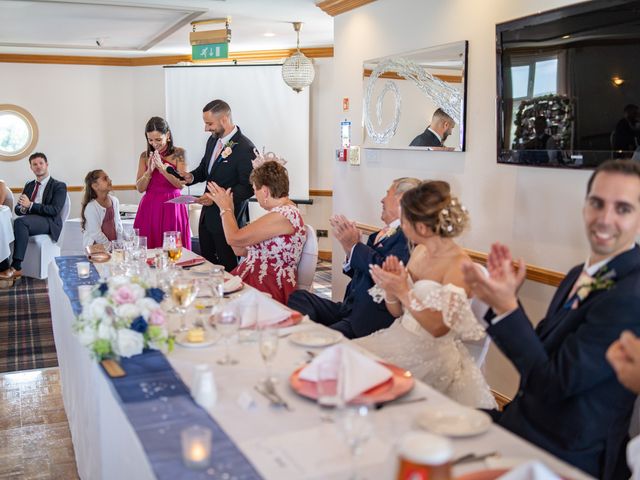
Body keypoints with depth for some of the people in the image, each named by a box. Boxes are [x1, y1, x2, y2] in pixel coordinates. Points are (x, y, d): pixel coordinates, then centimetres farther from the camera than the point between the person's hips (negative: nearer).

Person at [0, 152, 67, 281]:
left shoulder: (59, 186, 6)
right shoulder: (29, 185, 25)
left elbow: (55, 210, -9)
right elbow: (17, 209, 20)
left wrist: (30, 205, -18)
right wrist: (23, 208, -6)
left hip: (48, 222, -5)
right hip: (27, 220, 6)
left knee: (20, 222, -36)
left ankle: (16, 268, -36)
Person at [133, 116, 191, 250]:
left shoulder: (179, 153, 0)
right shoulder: (145, 156, 8)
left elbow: (180, 184, -8)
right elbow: (140, 188, 5)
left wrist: (162, 167, -17)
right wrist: (149, 171, -11)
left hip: (172, 207, -2)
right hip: (150, 208, 3)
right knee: (148, 250, 1)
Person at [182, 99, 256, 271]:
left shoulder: (245, 149, -18)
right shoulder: (213, 140, 8)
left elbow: (248, 188, -18)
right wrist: (192, 177, -1)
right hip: (207, 216, 8)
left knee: (228, 268, 4)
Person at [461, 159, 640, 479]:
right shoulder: (580, 275, 5)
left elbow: (553, 383, -21)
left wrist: (507, 307, -21)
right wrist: (505, 298, -4)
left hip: (564, 454, -7)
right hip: (527, 418, 7)